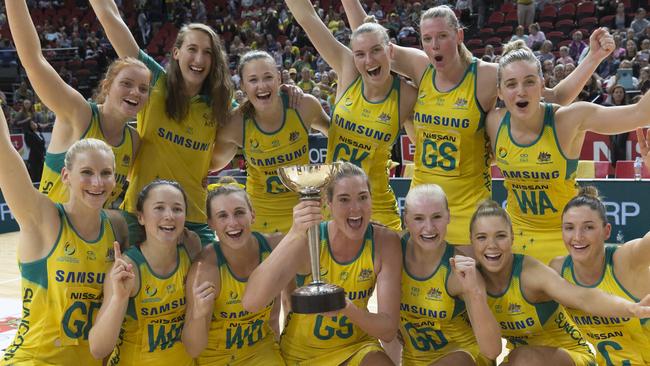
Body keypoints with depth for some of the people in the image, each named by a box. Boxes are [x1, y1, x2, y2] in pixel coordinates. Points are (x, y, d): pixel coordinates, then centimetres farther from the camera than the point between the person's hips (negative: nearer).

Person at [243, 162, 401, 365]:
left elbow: (389, 330, -16)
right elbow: (250, 303, -34)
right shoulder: (308, 240, -21)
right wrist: (294, 235, -43)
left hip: (356, 346, 0)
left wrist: (349, 309, -35)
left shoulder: (385, 242, -16)